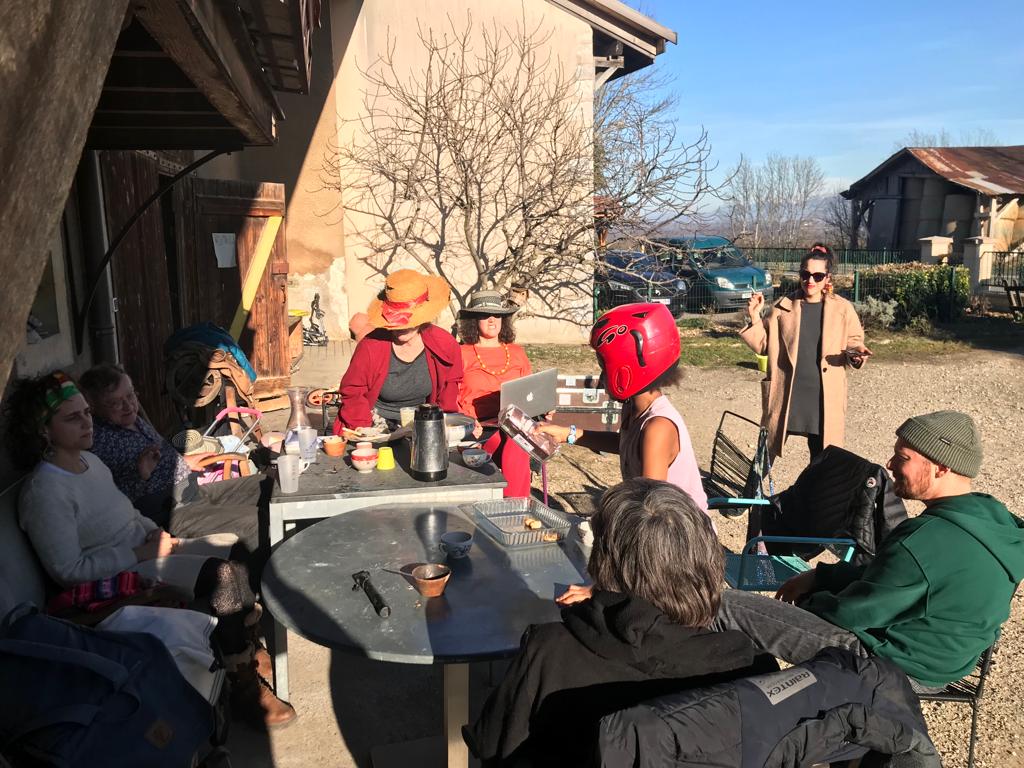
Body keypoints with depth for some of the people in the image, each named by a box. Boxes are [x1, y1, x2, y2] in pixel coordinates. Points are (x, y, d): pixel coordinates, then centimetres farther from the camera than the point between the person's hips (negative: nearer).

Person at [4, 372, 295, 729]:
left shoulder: (88, 460, 9)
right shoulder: (43, 492, -20)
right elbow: (68, 571, -21)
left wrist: (155, 531, 3)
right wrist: (142, 553, -19)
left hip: (145, 549, 9)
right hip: (115, 579, -9)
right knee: (222, 575, -25)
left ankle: (248, 649, 5)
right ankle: (244, 687, -12)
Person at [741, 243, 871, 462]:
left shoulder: (843, 309, 0)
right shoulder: (783, 307, 1)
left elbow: (854, 343, 7)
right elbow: (763, 346, 4)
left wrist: (855, 353, -16)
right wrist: (755, 318, -10)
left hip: (823, 397, 0)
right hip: (785, 394, 0)